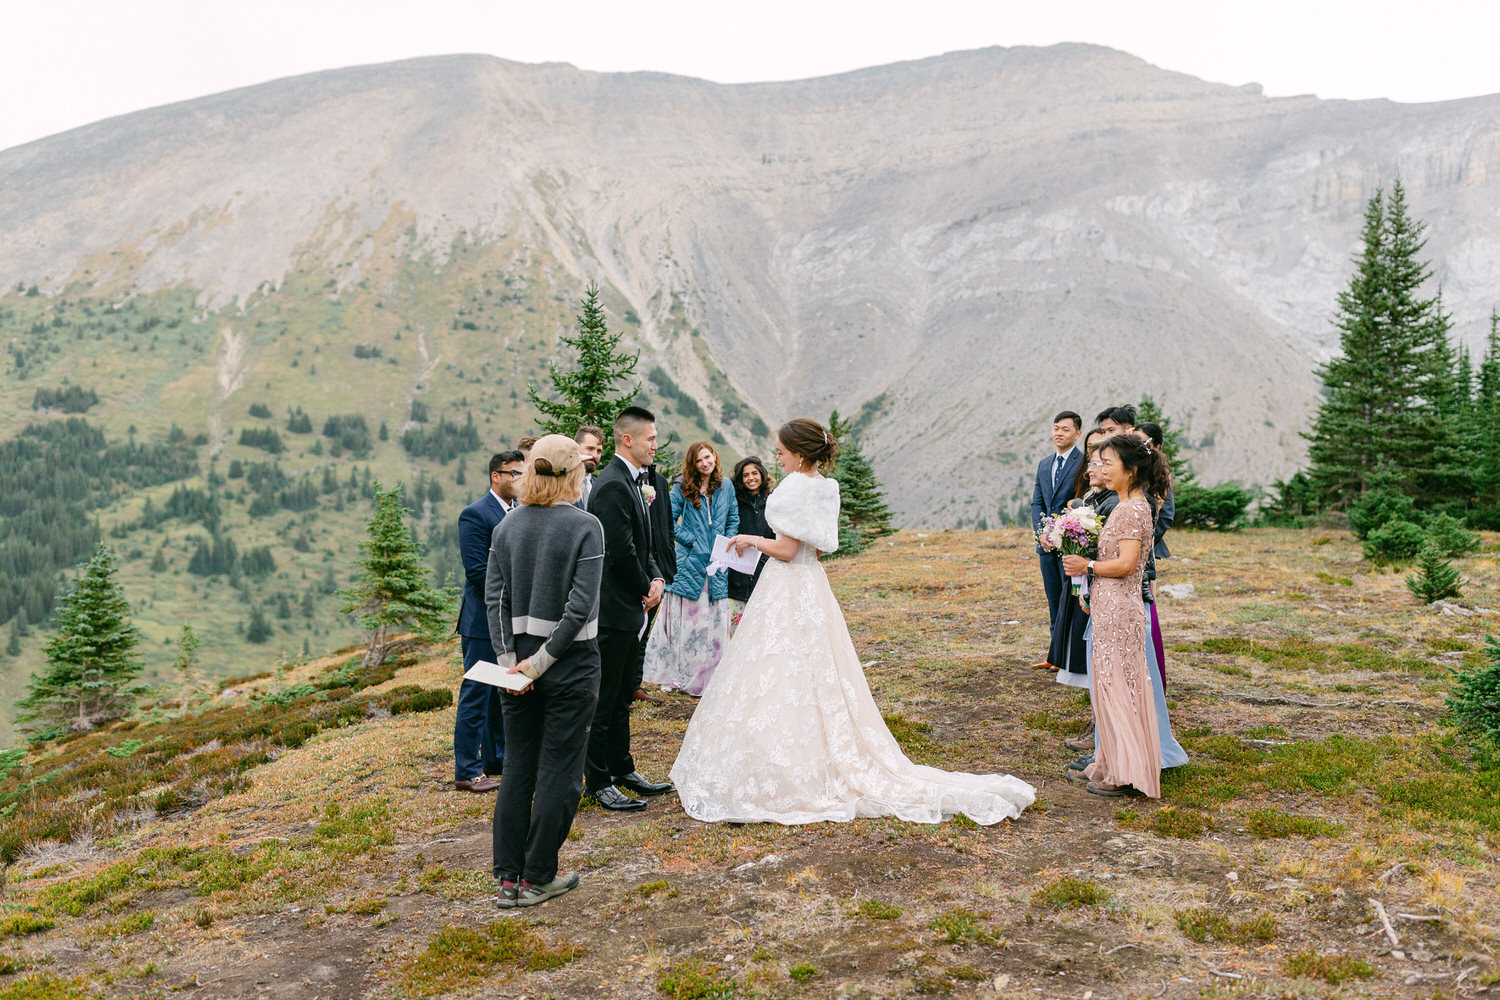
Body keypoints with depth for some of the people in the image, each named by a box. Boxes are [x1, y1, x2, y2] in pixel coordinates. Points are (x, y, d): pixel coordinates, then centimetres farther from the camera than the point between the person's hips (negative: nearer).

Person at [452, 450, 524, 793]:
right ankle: (467, 771, 7)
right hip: (485, 621, -8)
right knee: (477, 694, -1)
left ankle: (496, 758, 29)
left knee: (505, 693, 16)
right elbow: (478, 570, -18)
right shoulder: (475, 514, -13)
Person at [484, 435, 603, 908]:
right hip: (570, 661, -5)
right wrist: (544, 660, -12)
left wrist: (510, 659, -2)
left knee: (517, 767, 13)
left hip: (518, 657, 5)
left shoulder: (508, 525, 3)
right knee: (559, 769, 6)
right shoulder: (585, 526, -11)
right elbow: (581, 605, -17)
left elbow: (494, 597, -1)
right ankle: (537, 878, 14)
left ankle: (508, 879, 18)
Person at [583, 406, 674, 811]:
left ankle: (623, 770, 30)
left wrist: (656, 579, 2)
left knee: (621, 697, 18)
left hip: (629, 610, 10)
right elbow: (622, 552, -22)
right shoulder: (613, 486, -19)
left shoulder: (633, 482, 14)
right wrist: (646, 588, -7)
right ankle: (598, 782, 11)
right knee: (604, 699, 1)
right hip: (613, 609, -10)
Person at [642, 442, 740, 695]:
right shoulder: (683, 488, 0)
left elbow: (734, 520, 16)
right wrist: (691, 541, -9)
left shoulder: (726, 487, 10)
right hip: (690, 562, -3)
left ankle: (710, 677, 13)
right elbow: (668, 520, -3)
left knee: (716, 620, 3)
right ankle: (680, 675, 9)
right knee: (687, 618, -1)